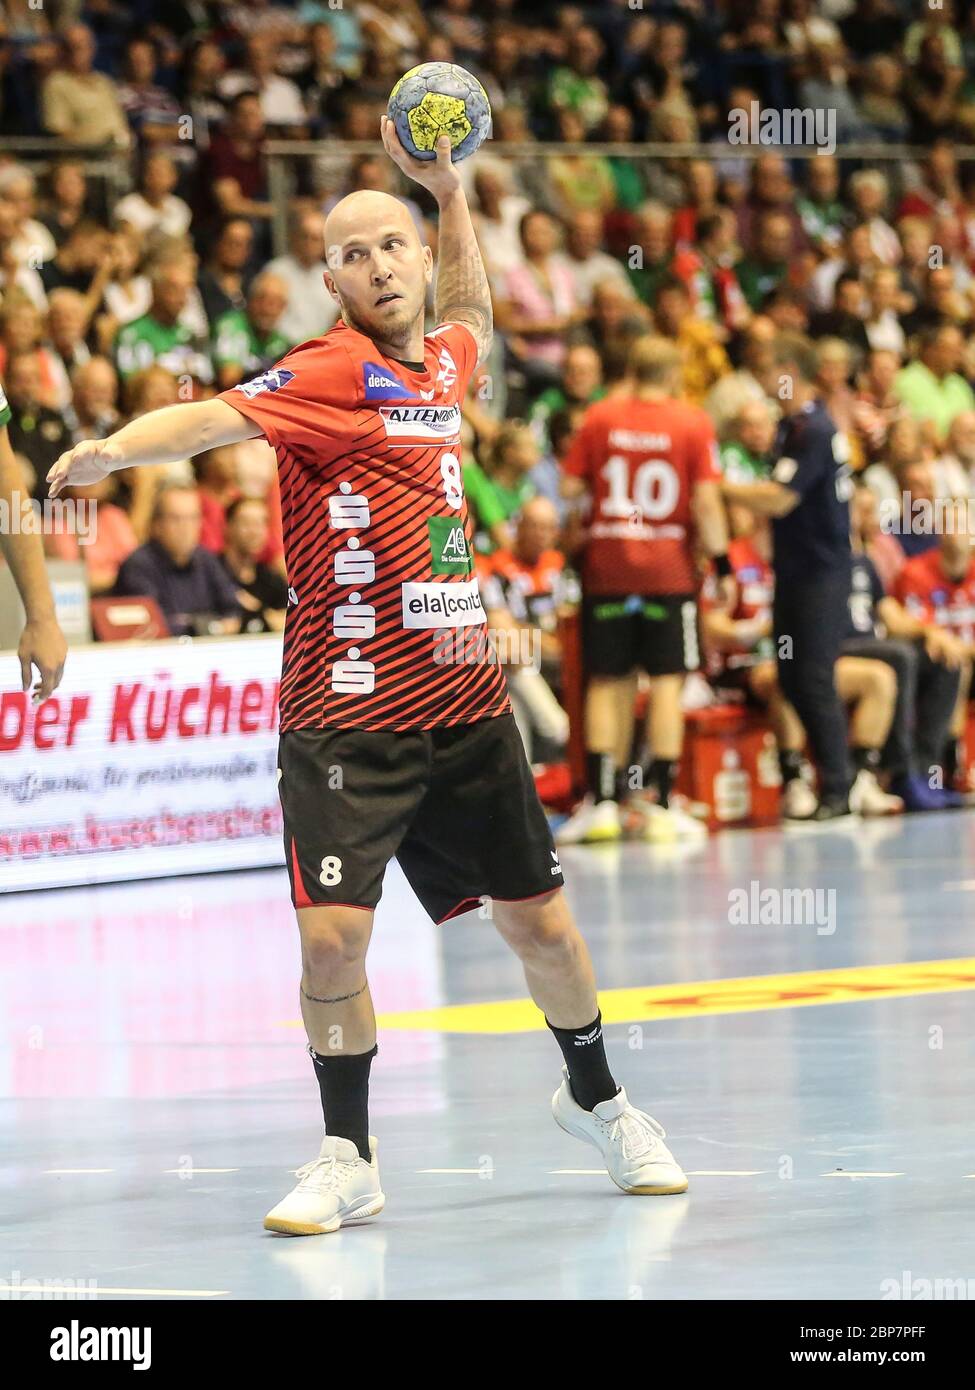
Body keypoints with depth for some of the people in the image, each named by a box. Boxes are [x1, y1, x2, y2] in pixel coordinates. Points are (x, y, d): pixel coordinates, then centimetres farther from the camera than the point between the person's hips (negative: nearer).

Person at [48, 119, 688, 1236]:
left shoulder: (442, 360, 10)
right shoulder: (329, 372, -10)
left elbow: (473, 316, 36)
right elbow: (213, 417, -27)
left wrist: (449, 191, 27)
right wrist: (115, 449, -46)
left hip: (465, 704, 6)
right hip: (345, 716, -6)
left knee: (539, 923, 12)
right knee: (333, 935, -13)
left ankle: (595, 1100, 36)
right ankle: (347, 1156, 7)